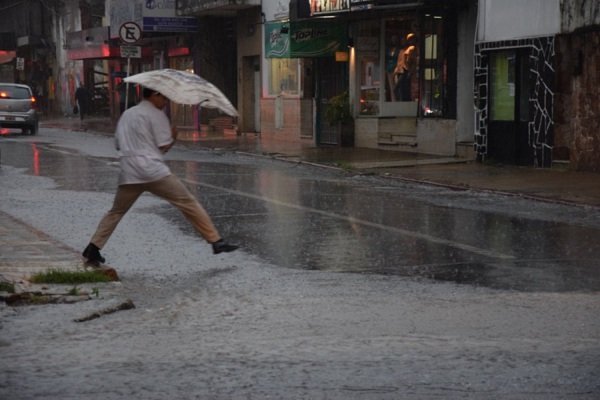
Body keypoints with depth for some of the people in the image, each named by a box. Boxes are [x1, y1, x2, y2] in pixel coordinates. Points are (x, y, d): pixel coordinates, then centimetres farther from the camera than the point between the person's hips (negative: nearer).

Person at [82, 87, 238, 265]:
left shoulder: (126, 114, 21)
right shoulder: (156, 115, 1)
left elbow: (118, 144, 24)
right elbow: (164, 146, -4)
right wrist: (174, 136, 15)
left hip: (129, 175, 6)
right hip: (154, 171, -6)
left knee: (115, 212, 21)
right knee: (189, 203, 0)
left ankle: (93, 248, 10)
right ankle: (216, 241, -3)